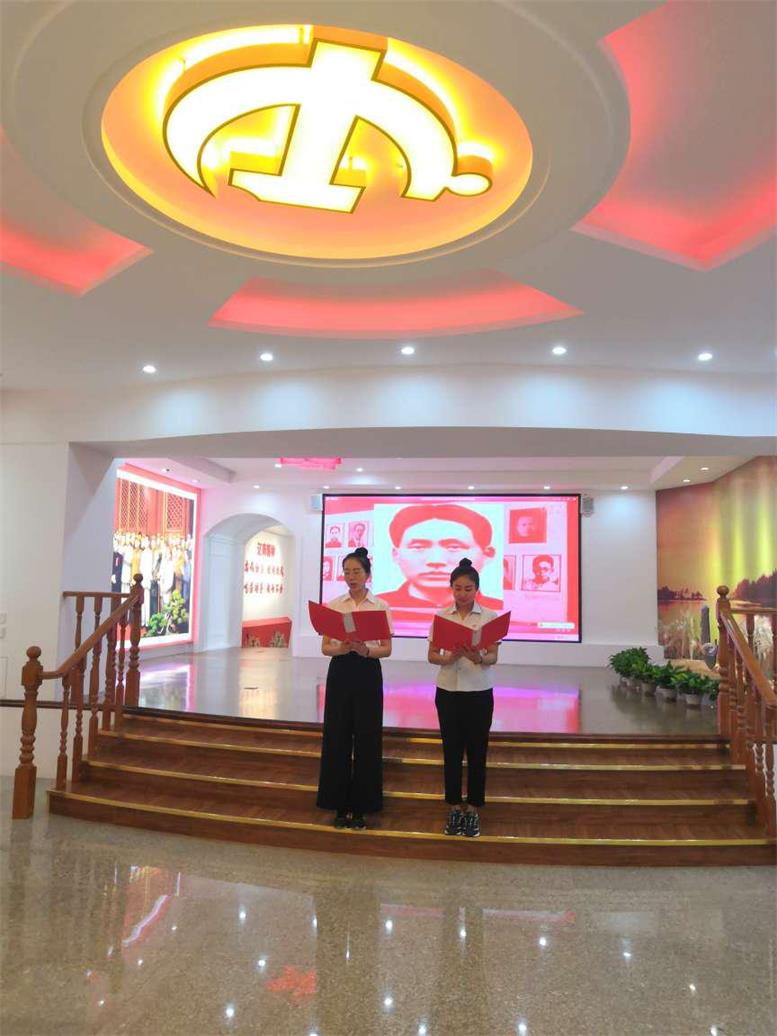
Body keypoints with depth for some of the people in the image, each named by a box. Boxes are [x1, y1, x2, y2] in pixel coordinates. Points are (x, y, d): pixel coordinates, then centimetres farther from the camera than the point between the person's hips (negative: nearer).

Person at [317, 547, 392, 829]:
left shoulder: (381, 606, 0)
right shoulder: (333, 605, 4)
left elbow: (387, 649, -2)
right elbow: (325, 647, 2)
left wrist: (366, 651, -22)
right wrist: (341, 649, -20)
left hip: (368, 674, -1)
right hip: (339, 673, 1)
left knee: (366, 739, 3)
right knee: (337, 737, 4)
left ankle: (361, 806, 17)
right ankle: (341, 805, 18)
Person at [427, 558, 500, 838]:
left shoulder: (490, 617, -3)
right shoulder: (441, 616, 1)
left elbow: (493, 657, -6)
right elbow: (432, 655, -1)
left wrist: (478, 658, -28)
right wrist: (450, 658, -22)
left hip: (479, 693, -1)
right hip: (448, 692, 1)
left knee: (476, 752, 7)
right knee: (451, 751, 8)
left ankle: (473, 810, 21)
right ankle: (454, 808, 22)